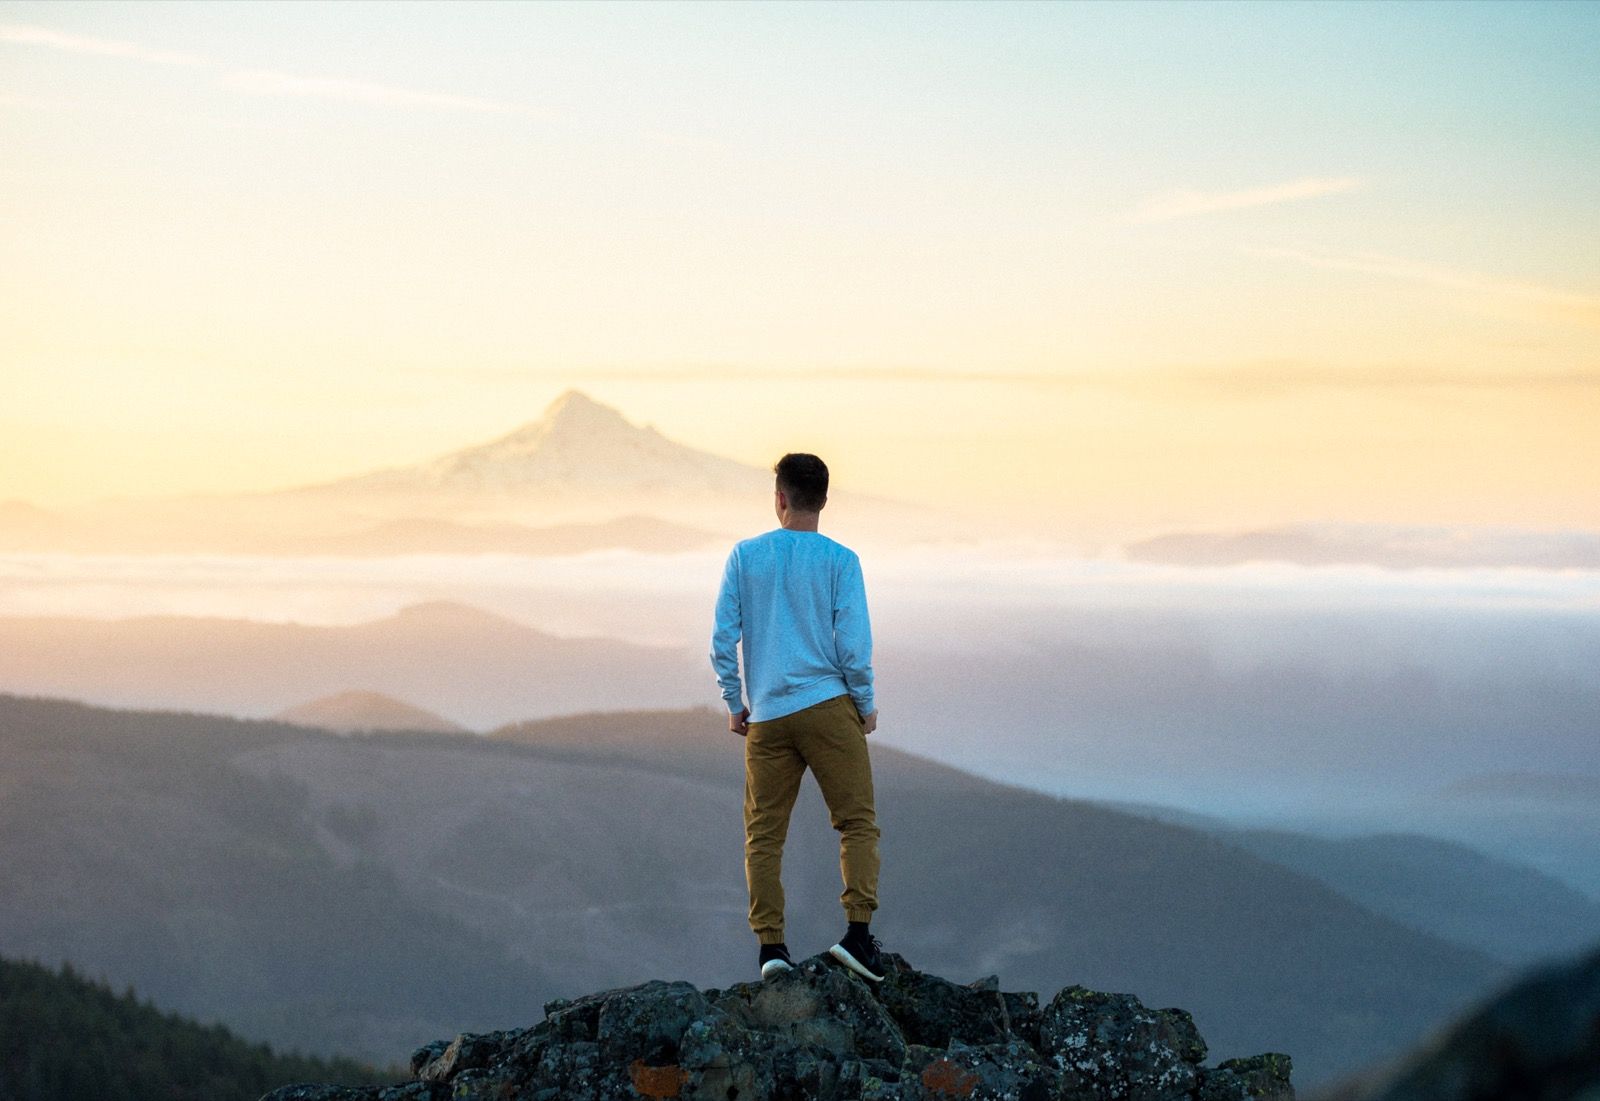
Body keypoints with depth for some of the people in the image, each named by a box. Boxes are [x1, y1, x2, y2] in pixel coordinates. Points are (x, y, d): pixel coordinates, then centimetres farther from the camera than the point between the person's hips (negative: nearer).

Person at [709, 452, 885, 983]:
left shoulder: (744, 556, 4)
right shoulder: (840, 560, -2)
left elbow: (723, 639, 2)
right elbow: (853, 643, -6)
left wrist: (734, 704, 13)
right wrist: (866, 705, 8)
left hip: (766, 717, 2)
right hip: (828, 704, -2)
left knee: (764, 834, 7)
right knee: (858, 822, 2)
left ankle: (770, 945, 1)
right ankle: (858, 930, -10)